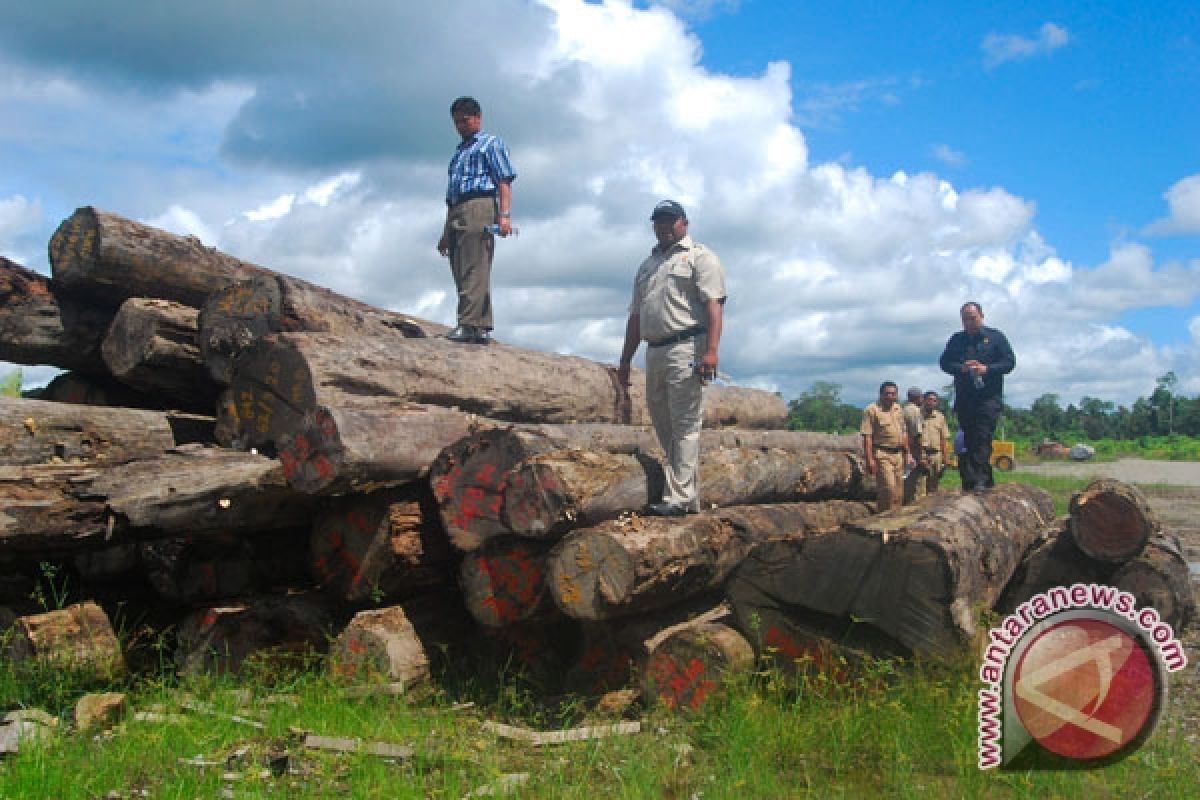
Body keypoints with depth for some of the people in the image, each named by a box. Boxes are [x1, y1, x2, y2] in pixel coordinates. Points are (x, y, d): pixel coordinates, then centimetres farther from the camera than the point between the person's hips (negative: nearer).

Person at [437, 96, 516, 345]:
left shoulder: (491, 143, 10)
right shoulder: (459, 152, 32)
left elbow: (504, 181, -4)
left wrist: (504, 214, -18)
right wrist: (446, 233, 23)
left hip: (479, 206, -8)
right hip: (456, 213, 9)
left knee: (474, 269, -17)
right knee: (461, 272, 3)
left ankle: (470, 325, -24)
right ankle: (482, 328, 3)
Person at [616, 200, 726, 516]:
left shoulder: (699, 256, 2)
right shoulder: (647, 265, 24)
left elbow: (713, 305, -10)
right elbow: (635, 316, 26)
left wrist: (711, 351, -22)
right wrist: (625, 359, 21)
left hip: (686, 348, -8)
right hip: (654, 353, 8)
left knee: (685, 426, -9)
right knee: (663, 425, 9)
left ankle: (678, 498, -10)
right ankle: (688, 496, 16)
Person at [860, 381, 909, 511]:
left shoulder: (898, 409, 14)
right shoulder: (871, 410, -8)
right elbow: (867, 436, -12)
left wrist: (906, 453, 17)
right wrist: (869, 459, -18)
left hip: (898, 454, 7)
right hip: (881, 455, -7)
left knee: (897, 491, 9)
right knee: (888, 488, -16)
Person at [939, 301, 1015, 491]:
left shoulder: (995, 337, 7)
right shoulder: (956, 340, 16)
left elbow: (1009, 361, 2)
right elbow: (944, 363, 10)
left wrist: (987, 369, -14)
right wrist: (961, 368, -10)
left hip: (989, 398, -4)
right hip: (964, 398, 4)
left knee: (983, 437, -15)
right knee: (968, 439, 3)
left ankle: (979, 479, -20)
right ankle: (986, 479, 11)